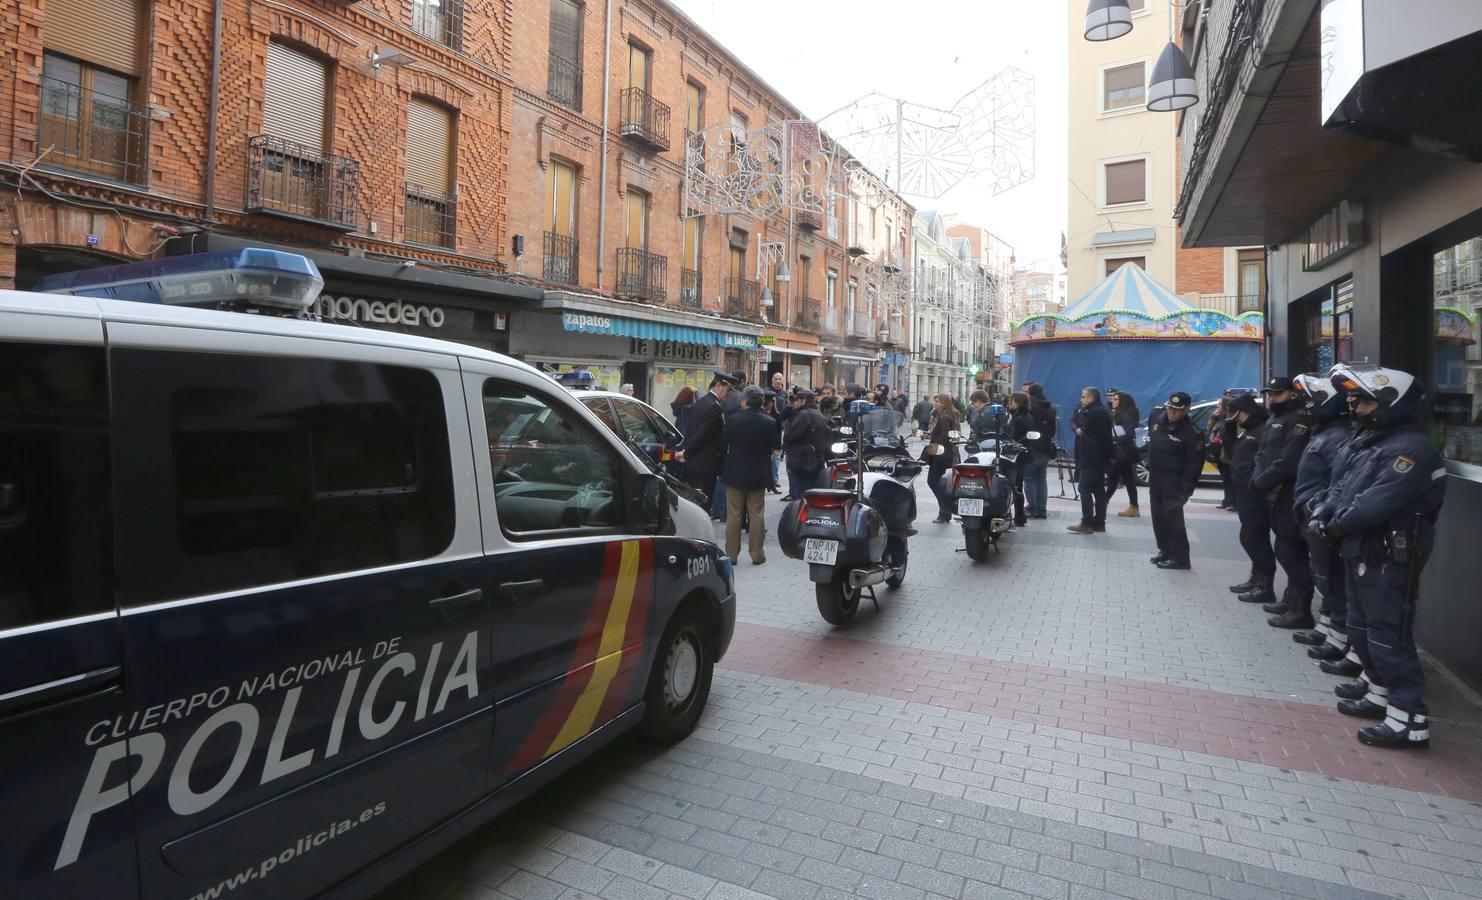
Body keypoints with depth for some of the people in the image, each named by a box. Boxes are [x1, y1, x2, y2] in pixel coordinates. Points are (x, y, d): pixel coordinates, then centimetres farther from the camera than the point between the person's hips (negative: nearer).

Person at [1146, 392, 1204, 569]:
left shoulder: (1193, 433, -15)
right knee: (1158, 516, 13)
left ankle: (1179, 557, 0)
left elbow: (1194, 464, -15)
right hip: (1155, 477, 7)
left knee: (1173, 518, -8)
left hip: (1173, 481, -7)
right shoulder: (1157, 420, 4)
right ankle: (1165, 550, 25)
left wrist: (1186, 490, -18)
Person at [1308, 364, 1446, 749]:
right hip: (1361, 552, 10)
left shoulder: (1411, 448, -19)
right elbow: (1341, 485, 14)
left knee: (1388, 636, -7)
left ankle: (1409, 721, -1)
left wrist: (1337, 525, -12)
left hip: (1390, 558, -10)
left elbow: (1376, 503, -26)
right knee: (1362, 628, 20)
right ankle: (1379, 694, 36)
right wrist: (1322, 512, -4)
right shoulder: (1367, 440, 12)